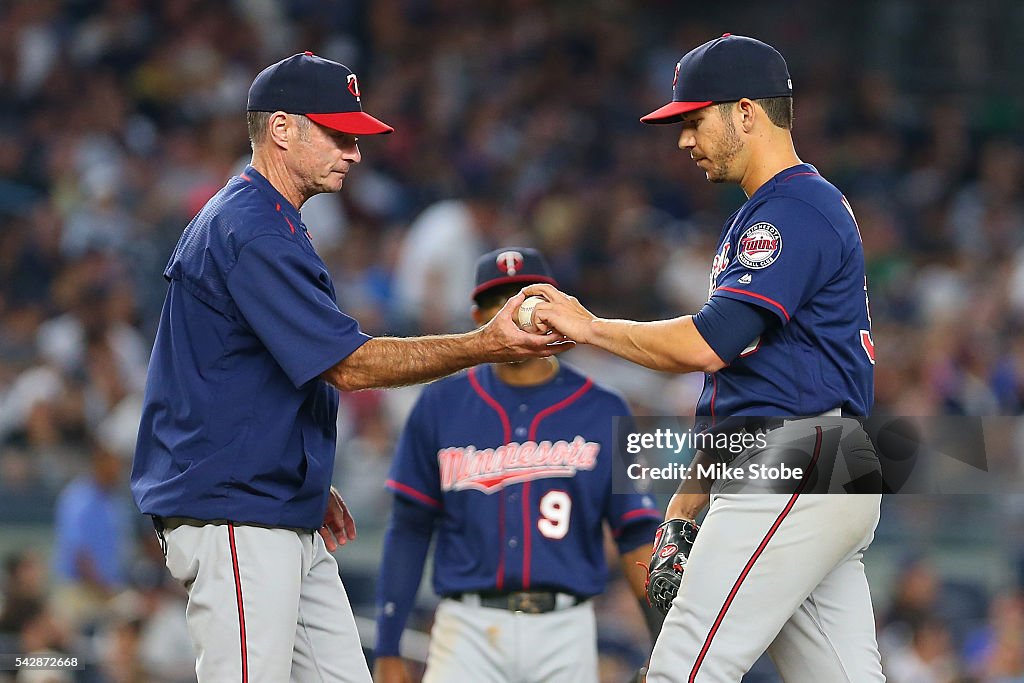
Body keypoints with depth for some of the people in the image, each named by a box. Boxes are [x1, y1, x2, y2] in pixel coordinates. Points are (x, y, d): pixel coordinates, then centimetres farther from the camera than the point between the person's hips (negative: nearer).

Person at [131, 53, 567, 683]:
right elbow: (350, 365, -19)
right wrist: (485, 346, -21)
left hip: (287, 519, 11)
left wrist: (313, 486, 20)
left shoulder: (273, 224, 19)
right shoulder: (251, 232, -16)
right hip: (234, 519, -11)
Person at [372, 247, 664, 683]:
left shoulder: (603, 413, 7)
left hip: (565, 632, 0)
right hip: (469, 629, 0)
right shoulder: (440, 406, 7)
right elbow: (409, 530, 9)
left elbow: (637, 536, 6)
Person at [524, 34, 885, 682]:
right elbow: (737, 366, 26)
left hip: (797, 466, -11)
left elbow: (707, 346, -20)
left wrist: (588, 327, -7)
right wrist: (694, 491, 23)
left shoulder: (793, 210, -11)